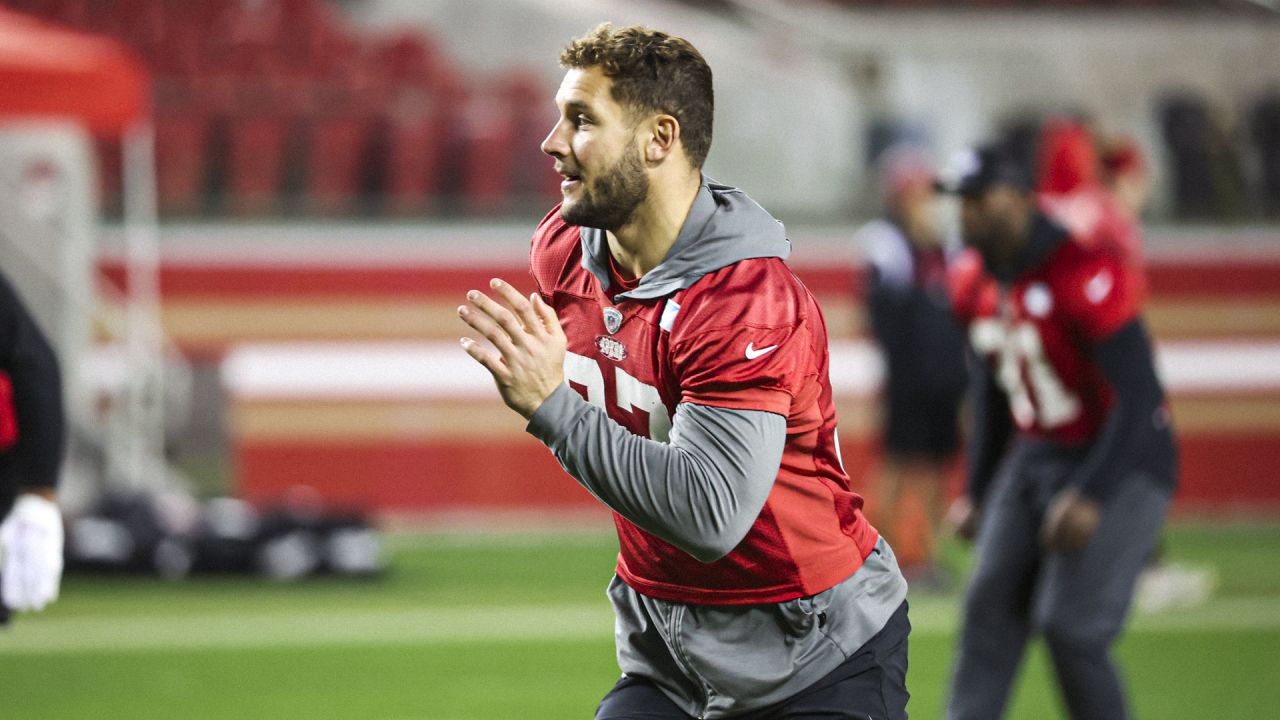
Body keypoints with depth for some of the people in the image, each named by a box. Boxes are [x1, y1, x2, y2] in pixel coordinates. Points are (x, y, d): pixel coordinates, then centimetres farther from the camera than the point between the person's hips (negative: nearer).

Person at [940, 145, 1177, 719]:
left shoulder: (1085, 278, -24)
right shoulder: (974, 283, 2)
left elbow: (1138, 396, -24)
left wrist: (1091, 498, -29)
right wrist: (979, 492, 18)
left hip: (1119, 462, -8)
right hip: (1033, 456, 8)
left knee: (1070, 628, -14)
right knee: (991, 605, -1)